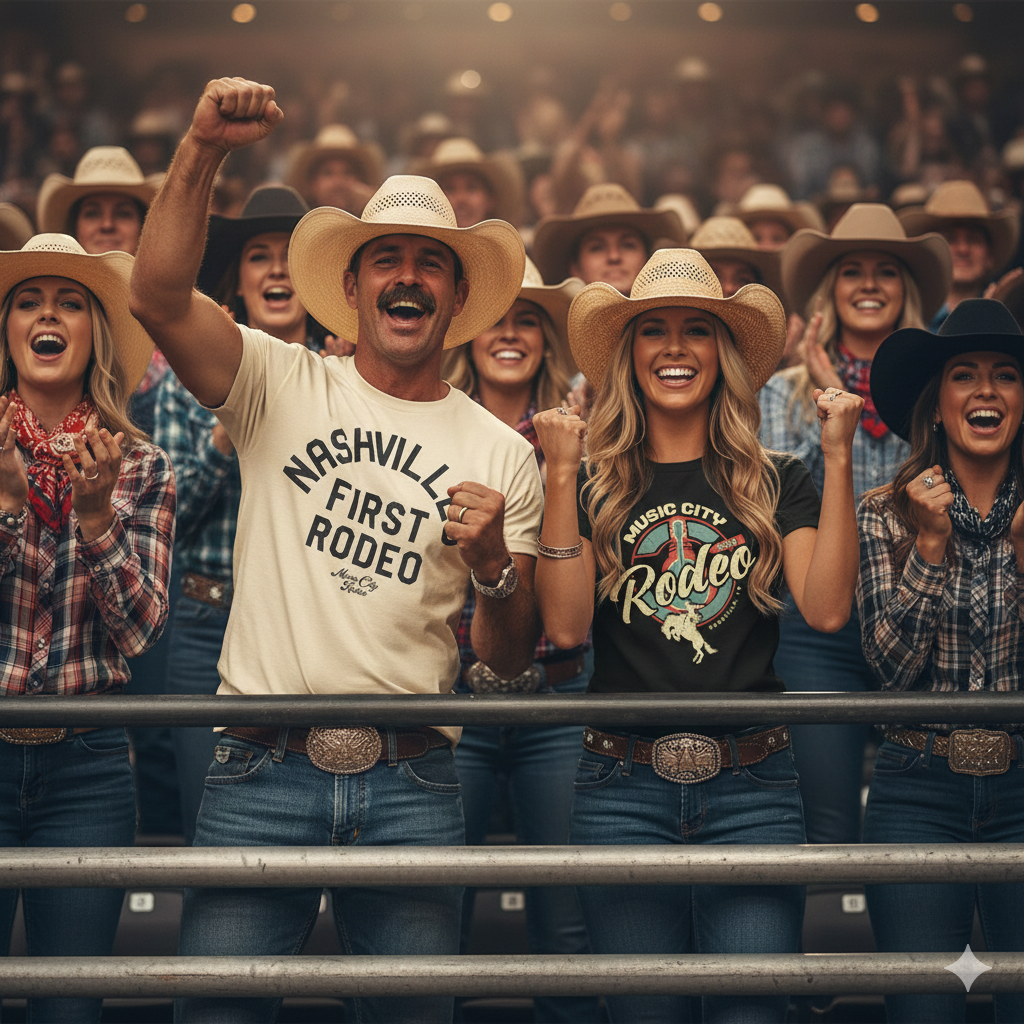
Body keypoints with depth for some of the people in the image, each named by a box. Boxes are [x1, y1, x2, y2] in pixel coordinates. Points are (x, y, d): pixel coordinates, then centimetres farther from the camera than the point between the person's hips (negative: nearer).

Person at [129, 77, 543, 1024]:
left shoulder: (500, 453, 9)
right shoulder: (281, 385, 5)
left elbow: (511, 661, 10)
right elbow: (158, 296, -13)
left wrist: (493, 565, -10)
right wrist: (203, 151, -24)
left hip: (412, 788, 2)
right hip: (261, 775, -1)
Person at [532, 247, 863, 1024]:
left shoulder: (775, 481, 9)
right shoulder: (597, 484, 7)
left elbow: (827, 607, -6)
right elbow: (566, 626, -5)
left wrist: (839, 459, -7)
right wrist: (563, 475, -8)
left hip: (752, 785, 0)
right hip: (624, 785, 0)